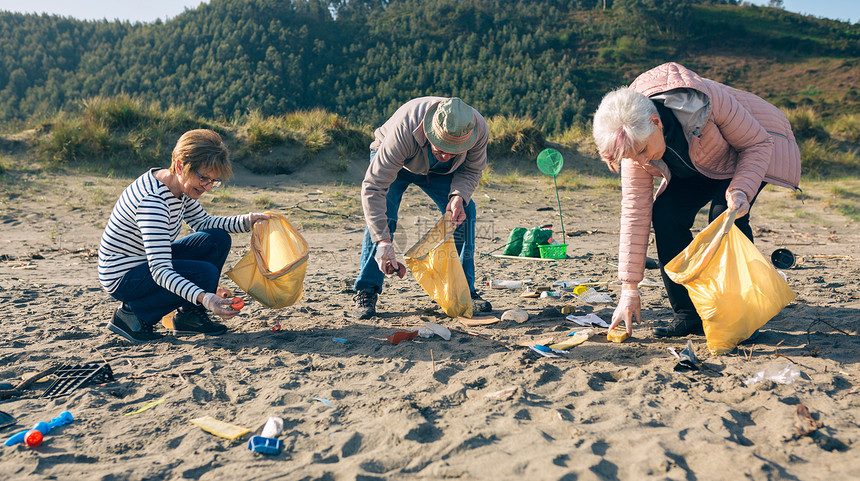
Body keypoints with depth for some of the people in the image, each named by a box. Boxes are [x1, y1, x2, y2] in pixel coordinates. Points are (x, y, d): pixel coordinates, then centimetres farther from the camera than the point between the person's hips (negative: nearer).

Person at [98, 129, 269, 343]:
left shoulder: (180, 187, -4)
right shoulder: (153, 200, -32)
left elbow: (203, 222, 13)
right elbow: (160, 271, -36)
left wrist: (247, 221, -3)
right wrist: (204, 298, -48)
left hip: (150, 262, 9)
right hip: (123, 277, -9)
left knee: (218, 239, -3)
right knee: (206, 273, -25)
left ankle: (190, 315, 5)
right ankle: (133, 315, -7)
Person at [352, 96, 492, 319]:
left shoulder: (479, 130, -33)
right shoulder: (404, 130, -45)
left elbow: (472, 170, -13)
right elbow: (373, 187, -43)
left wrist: (459, 195, -35)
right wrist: (383, 242, -49)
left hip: (438, 171, 3)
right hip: (392, 161, -3)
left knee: (464, 212, -15)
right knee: (382, 216, -24)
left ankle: (464, 290, -2)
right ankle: (366, 291, -11)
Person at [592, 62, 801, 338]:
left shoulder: (707, 101, -39)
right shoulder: (635, 141, -25)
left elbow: (758, 143, -24)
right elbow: (635, 212, -21)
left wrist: (741, 190, -44)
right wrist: (629, 290, -21)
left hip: (752, 152, -4)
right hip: (698, 167, 4)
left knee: (724, 215, -28)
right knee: (665, 212, -19)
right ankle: (688, 314, -9)